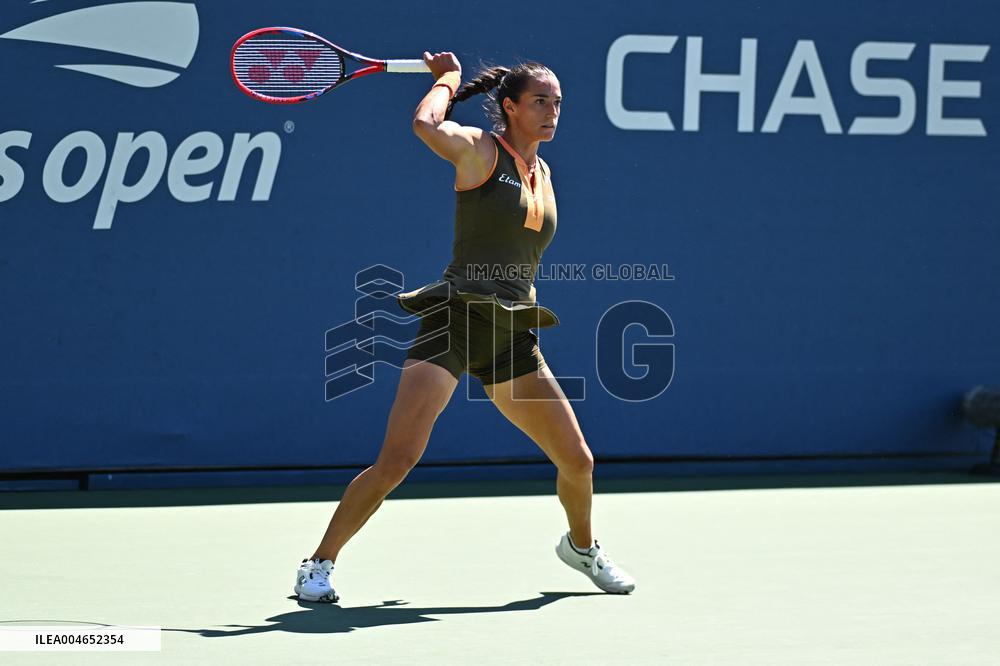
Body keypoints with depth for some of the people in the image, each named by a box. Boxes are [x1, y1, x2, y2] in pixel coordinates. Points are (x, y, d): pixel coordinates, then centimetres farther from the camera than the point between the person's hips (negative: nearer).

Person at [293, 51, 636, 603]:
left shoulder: (543, 174, 17)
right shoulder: (481, 151, -3)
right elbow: (426, 125, -24)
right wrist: (448, 78, -6)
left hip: (512, 335, 6)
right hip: (454, 322, -6)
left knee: (578, 462, 8)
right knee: (397, 460, -17)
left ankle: (581, 546, 38)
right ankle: (319, 563, -1)